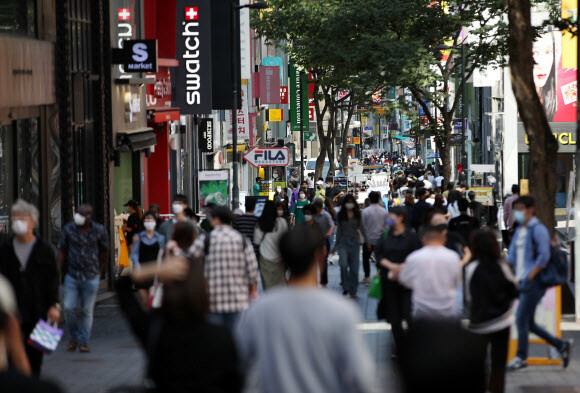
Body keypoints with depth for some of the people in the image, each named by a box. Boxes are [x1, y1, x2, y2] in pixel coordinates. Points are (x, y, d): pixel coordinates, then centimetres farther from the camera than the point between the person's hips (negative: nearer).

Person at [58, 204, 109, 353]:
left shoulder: (99, 230, -3)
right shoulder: (69, 229, -1)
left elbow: (104, 252, 10)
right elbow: (62, 251, 7)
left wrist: (99, 271, 11)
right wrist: (60, 272, 3)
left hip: (91, 278, -1)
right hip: (72, 276, 1)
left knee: (87, 311, 3)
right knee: (68, 308, -6)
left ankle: (83, 341, 13)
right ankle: (74, 337, 15)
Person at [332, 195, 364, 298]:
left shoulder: (358, 214, 6)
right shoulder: (340, 215, 5)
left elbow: (361, 228, 11)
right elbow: (339, 230, 11)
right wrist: (336, 245, 12)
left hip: (355, 241, 1)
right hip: (343, 241, -1)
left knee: (354, 267, 0)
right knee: (343, 264, -19)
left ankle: (353, 291, 8)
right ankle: (346, 286, -4)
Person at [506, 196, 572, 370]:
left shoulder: (538, 229, -11)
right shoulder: (519, 231, 17)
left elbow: (544, 256, -18)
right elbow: (512, 256, 22)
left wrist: (530, 277, -18)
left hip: (534, 283, -9)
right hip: (523, 282, 9)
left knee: (521, 319, -7)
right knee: (528, 323, 9)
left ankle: (521, 357, 4)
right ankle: (561, 345, 19)